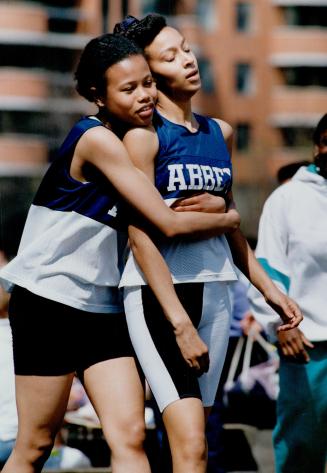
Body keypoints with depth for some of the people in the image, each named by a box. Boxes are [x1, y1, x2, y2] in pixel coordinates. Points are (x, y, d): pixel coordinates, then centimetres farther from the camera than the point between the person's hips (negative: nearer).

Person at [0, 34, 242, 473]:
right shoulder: (97, 140, -16)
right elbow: (169, 223, -18)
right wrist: (230, 218, 1)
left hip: (105, 309, 8)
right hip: (49, 302, -8)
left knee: (130, 437, -6)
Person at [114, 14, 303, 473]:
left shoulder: (220, 133, 15)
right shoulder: (143, 135, -6)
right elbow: (141, 234, -12)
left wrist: (268, 288, 23)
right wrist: (177, 320, -18)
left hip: (214, 290, 7)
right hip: (157, 289, -7)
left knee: (192, 434, 5)